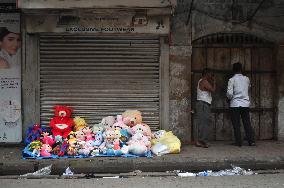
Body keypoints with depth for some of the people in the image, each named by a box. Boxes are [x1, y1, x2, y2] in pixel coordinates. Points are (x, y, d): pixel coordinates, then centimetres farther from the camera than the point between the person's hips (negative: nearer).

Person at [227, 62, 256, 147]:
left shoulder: (232, 80, -7)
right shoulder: (246, 79, 6)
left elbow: (229, 93, -14)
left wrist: (230, 98, 7)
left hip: (235, 105, -3)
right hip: (245, 104, 3)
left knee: (236, 124, 3)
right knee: (247, 123, 8)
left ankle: (238, 142, 3)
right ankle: (251, 141, 4)